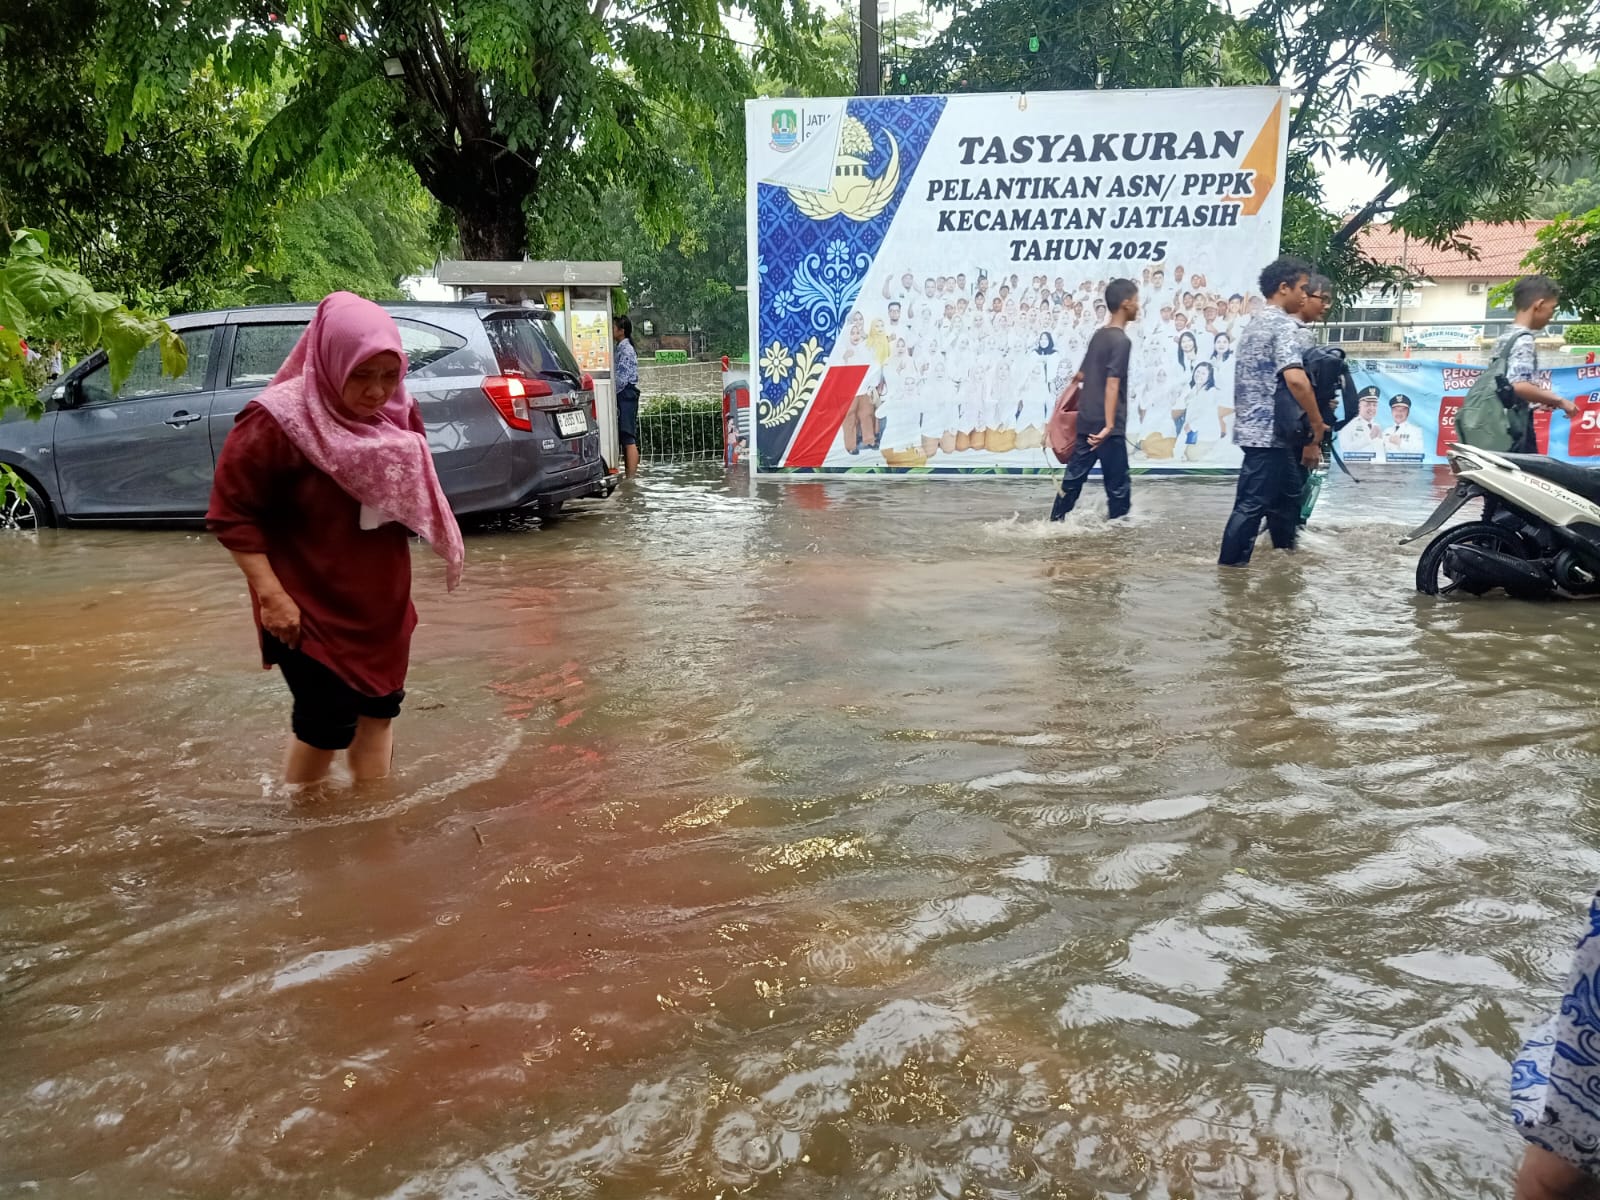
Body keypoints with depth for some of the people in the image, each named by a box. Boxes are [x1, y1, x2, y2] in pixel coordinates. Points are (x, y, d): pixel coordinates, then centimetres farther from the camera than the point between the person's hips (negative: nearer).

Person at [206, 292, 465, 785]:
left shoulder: (398, 414, -2)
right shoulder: (278, 422, -21)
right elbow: (231, 512, -17)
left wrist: (443, 541, 4)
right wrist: (270, 594, -20)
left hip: (382, 604, 6)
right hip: (312, 610, -6)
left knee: (379, 710, 15)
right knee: (327, 725, 2)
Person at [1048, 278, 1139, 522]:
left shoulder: (1098, 335, 12)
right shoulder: (1122, 340, -13)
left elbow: (1081, 375, 19)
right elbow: (1112, 385, -21)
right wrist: (1109, 425, -24)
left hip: (1086, 422, 8)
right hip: (1106, 427, -8)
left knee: (1073, 478, 12)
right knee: (1118, 486, 2)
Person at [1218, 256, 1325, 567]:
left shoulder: (1254, 325, 17)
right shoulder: (1284, 325, -13)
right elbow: (1295, 379, -26)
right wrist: (1318, 425, -17)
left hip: (1254, 427, 10)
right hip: (1270, 431, -10)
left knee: (1287, 494, 19)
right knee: (1252, 503, -6)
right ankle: (1231, 567, -2)